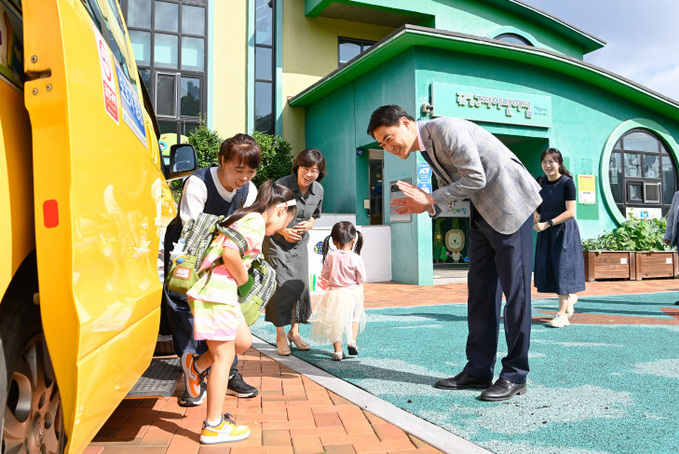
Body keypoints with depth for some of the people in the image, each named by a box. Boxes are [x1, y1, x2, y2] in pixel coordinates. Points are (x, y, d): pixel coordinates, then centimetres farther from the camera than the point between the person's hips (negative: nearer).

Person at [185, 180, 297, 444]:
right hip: (217, 291, -10)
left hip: (222, 291, 10)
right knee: (224, 356, -1)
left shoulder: (246, 218, 18)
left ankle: (197, 366, 32)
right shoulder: (256, 221, -13)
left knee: (243, 342, 18)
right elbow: (229, 252, -26)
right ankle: (214, 427, 9)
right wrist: (242, 278, -9)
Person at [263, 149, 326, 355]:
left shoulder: (318, 190, -4)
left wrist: (309, 224, -8)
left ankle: (294, 332, 21)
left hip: (299, 245, 5)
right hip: (277, 243, -5)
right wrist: (283, 231, -22)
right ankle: (280, 335, 10)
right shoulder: (281, 186, -21)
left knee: (301, 287, 4)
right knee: (282, 288, -7)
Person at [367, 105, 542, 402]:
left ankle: (514, 375, 3)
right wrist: (426, 205, -2)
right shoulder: (427, 149, 12)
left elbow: (475, 178, -22)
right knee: (480, 290, 7)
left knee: (514, 289, -5)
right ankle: (478, 370, 14)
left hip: (510, 204, -9)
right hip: (482, 213, 10)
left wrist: (430, 199, -14)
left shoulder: (445, 129, -16)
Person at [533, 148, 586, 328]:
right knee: (548, 268, 8)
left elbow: (570, 212, -16)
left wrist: (547, 224, -21)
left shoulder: (567, 182, -11)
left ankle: (562, 314, -3)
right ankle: (571, 296, 34)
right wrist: (536, 213, 0)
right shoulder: (541, 182, 5)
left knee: (562, 267, -7)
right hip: (545, 232, 6)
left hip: (564, 230, -6)